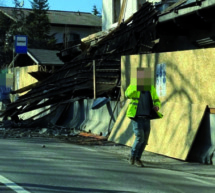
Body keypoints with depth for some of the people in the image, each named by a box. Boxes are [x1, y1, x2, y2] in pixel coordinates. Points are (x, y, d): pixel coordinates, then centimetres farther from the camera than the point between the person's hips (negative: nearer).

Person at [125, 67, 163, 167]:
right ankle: (132, 156, 9)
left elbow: (156, 100, 12)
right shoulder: (133, 86, -9)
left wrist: (156, 106, -12)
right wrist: (138, 86, -42)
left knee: (144, 140, 6)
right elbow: (128, 94, -29)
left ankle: (137, 159, 23)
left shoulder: (151, 88, 4)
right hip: (136, 117, -5)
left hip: (146, 118, 5)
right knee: (140, 137, -15)